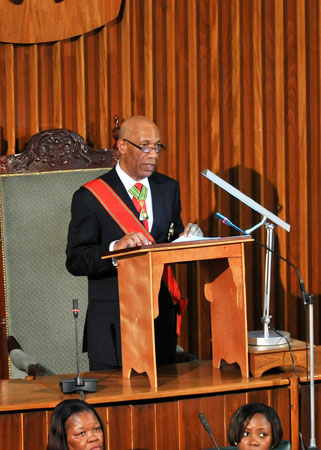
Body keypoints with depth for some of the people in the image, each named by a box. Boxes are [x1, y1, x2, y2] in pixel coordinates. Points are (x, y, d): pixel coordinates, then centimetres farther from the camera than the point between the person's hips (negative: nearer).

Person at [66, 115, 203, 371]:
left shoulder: (169, 189, 12)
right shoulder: (90, 197, -4)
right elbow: (75, 261, -11)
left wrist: (188, 238, -7)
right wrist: (115, 248, -27)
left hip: (162, 320, 4)